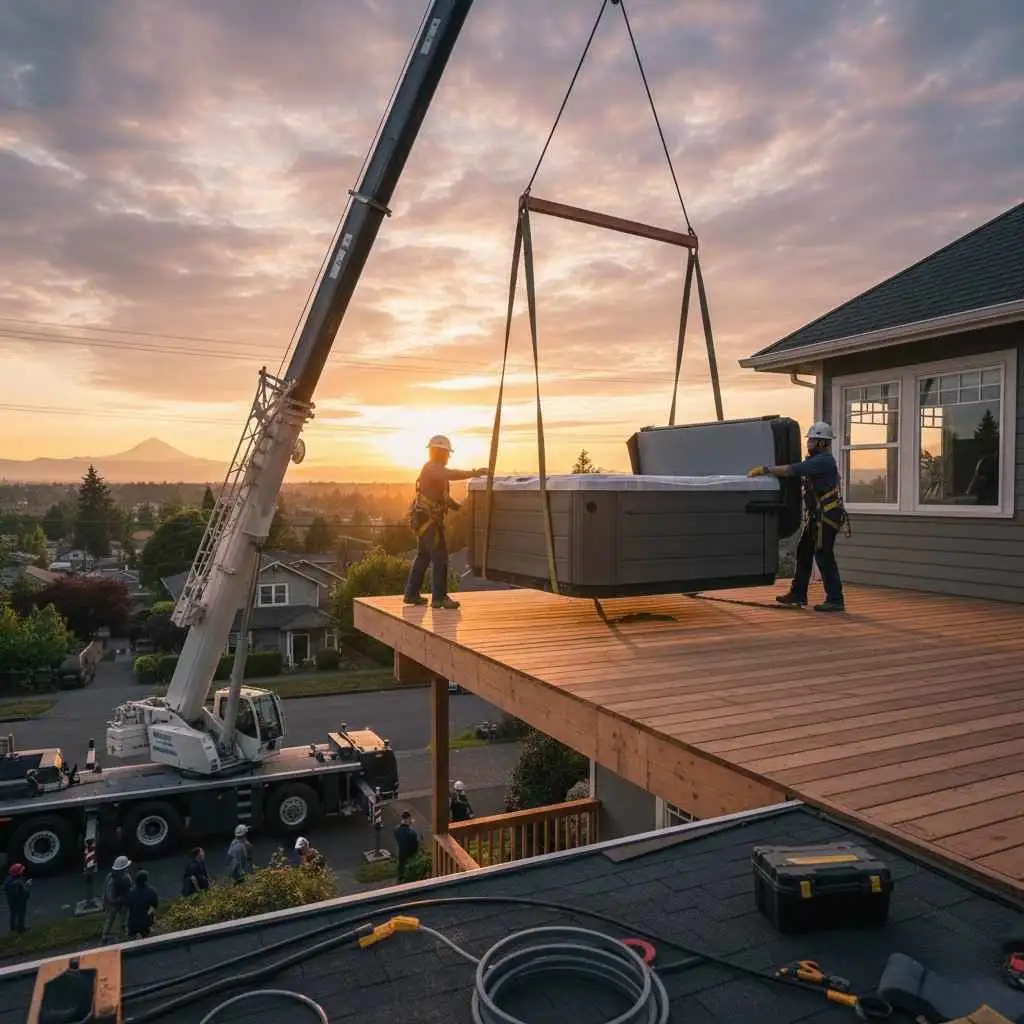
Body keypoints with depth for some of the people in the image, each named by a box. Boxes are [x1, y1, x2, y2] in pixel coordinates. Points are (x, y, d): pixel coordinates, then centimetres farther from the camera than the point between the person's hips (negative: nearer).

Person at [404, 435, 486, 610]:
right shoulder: (432, 468, -14)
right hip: (428, 519, -11)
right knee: (440, 557, -11)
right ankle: (439, 597, -10)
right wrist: (473, 473, -39)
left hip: (427, 519, 11)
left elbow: (443, 497, 25)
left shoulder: (436, 470, 19)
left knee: (423, 556, 16)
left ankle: (412, 594, 23)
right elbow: (451, 474, -35)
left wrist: (459, 507, 15)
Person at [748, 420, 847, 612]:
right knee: (804, 552, 13)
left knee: (824, 556, -7)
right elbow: (796, 470, 16)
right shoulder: (817, 460, 17)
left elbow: (793, 470, -26)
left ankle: (835, 600, 0)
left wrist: (764, 470, -25)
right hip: (817, 517, 10)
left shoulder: (823, 460, -17)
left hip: (827, 517, -10)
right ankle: (798, 594, 21)